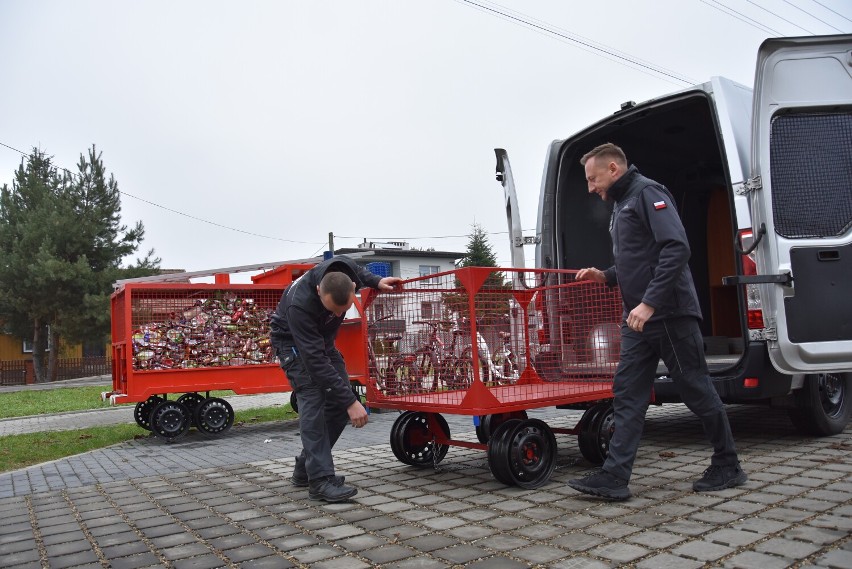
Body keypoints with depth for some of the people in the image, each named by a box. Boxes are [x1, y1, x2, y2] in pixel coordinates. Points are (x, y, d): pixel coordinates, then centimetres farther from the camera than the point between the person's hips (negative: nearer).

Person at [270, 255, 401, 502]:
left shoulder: (344, 270, -27)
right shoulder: (300, 304, -42)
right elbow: (316, 361, -40)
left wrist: (376, 281, -14)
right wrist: (350, 401, -40)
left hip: (322, 337, 6)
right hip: (293, 341, -6)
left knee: (339, 402, -1)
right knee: (313, 400, -22)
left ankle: (306, 468, 11)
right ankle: (320, 480, -20)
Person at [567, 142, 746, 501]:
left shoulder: (647, 193, -8)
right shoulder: (621, 205, 21)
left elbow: (677, 248, -21)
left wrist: (649, 302, -26)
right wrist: (605, 277, 11)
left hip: (669, 315, -9)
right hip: (638, 320, 9)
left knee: (697, 391, 3)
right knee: (627, 395, 2)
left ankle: (727, 467, 21)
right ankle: (615, 477, 1)